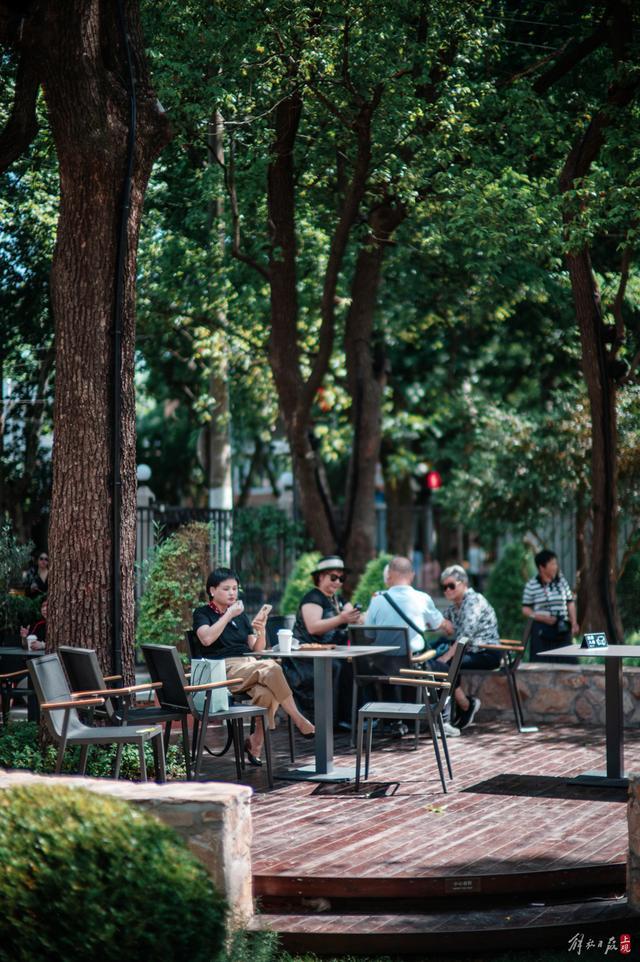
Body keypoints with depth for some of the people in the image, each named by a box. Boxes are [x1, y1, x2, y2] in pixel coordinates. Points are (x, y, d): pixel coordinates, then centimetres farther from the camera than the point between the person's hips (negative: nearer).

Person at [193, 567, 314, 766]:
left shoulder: (240, 615, 25)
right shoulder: (202, 613, 9)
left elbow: (257, 649, 18)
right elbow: (207, 638, -13)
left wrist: (261, 632, -2)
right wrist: (229, 615, -9)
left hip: (250, 666, 5)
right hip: (226, 670, -5)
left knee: (266, 694, -32)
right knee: (272, 668, -33)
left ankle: (256, 741, -19)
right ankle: (298, 720, -25)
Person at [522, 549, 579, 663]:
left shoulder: (561, 581, 7)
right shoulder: (531, 585, -3)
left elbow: (570, 603, 14)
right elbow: (526, 609, -1)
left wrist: (574, 623, 3)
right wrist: (542, 617, -15)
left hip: (562, 629, 3)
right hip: (542, 630, -3)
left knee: (564, 661, 0)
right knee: (541, 662, -6)